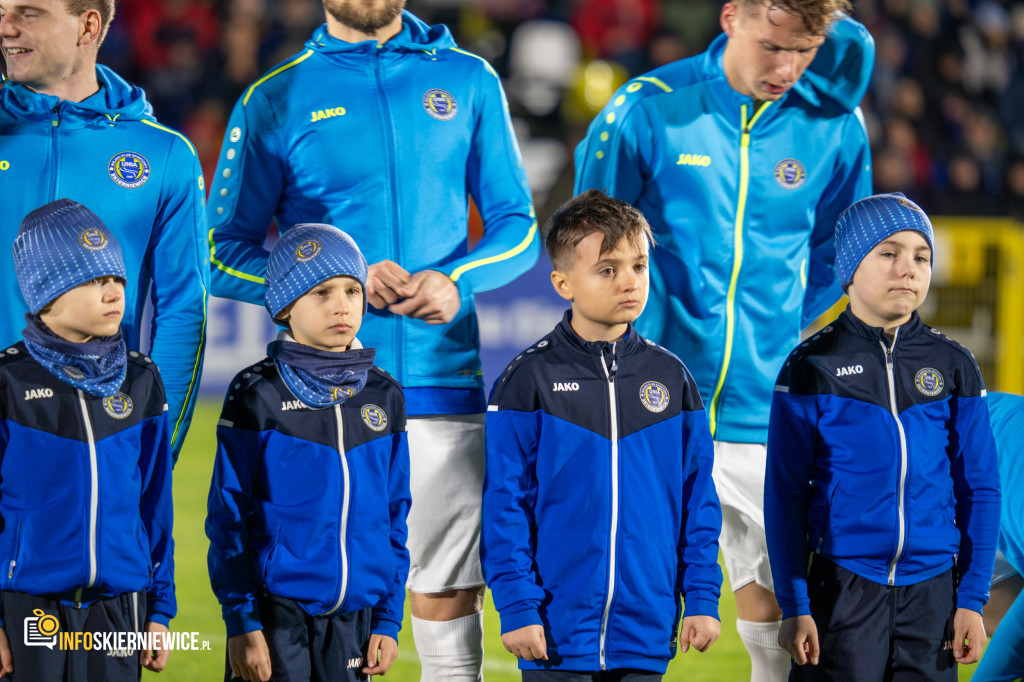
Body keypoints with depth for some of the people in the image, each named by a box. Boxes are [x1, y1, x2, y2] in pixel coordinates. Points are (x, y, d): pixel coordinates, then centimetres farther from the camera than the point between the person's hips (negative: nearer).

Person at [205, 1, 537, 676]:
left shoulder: (470, 82, 11)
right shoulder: (274, 100, 4)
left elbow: (518, 227, 12)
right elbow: (226, 253, 2)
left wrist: (457, 281, -8)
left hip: (443, 385, 2)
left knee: (450, 590, 1)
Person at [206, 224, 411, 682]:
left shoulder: (383, 397, 9)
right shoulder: (258, 395, -4)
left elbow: (395, 513, 13)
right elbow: (228, 516, -4)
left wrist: (388, 618, 7)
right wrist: (241, 622, -9)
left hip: (353, 618, 4)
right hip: (277, 614, -4)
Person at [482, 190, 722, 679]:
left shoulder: (672, 378, 7)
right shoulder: (528, 380, -3)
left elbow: (698, 500, 10)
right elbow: (503, 504, -4)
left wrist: (702, 598, 5)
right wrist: (517, 606, -10)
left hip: (646, 637, 3)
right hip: (558, 635, -3)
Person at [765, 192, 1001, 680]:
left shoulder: (953, 366, 7)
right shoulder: (813, 367, 0)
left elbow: (979, 489, 9)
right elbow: (784, 495, 1)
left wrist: (972, 600, 3)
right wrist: (794, 606, -4)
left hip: (931, 589, 2)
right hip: (842, 583, -2)